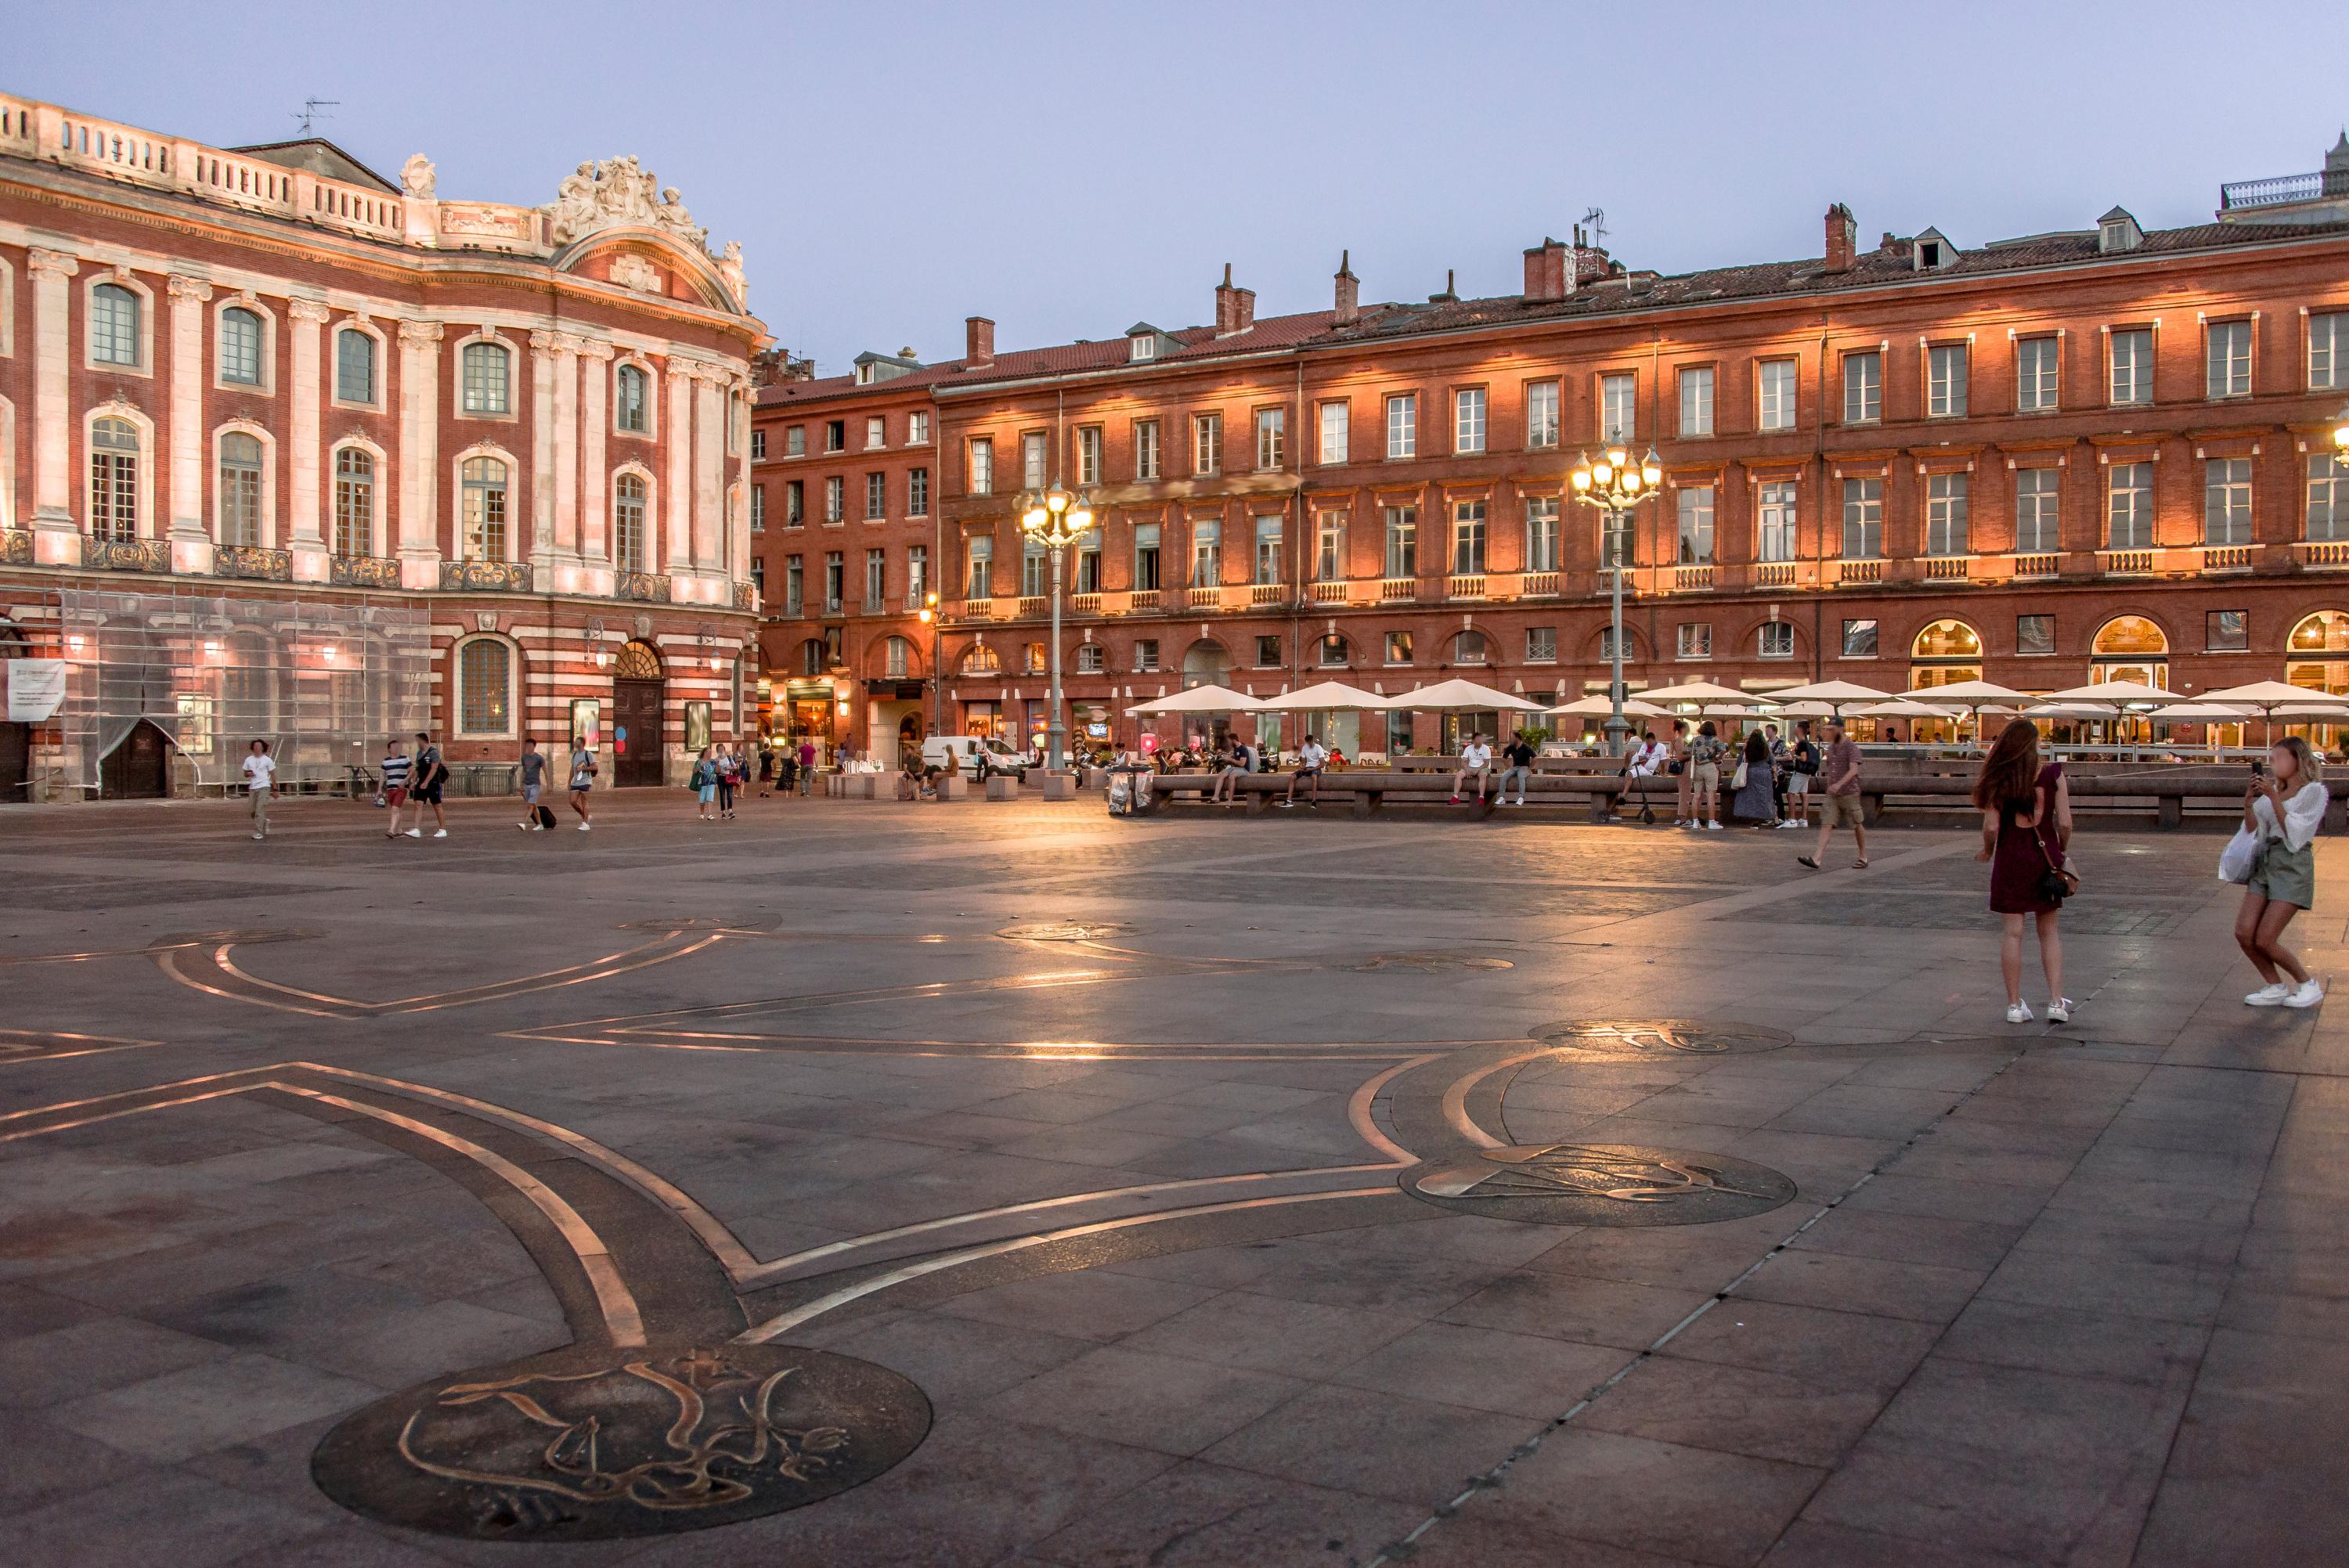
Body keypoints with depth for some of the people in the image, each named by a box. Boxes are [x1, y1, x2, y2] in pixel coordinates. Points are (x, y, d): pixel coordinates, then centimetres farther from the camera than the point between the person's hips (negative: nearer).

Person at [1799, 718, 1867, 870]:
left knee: (1857, 825, 6)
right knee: (1826, 824, -6)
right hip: (1831, 794, 6)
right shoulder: (1831, 748, 13)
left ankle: (1863, 858, 20)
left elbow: (1853, 770, -22)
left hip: (1849, 793, -6)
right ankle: (1817, 859, -17)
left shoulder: (1851, 748, -10)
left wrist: (1839, 784, -35)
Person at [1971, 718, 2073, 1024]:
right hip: (2045, 856, 1)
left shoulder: (1998, 781, -7)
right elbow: (2064, 824, -6)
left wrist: (1987, 851, 9)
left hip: (2011, 858, -1)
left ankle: (2015, 1005, 6)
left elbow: (1991, 827, -11)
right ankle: (2056, 1002, 9)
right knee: (2049, 932, 13)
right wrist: (2060, 851, 12)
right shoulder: (2054, 775, -5)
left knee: (2012, 932, 3)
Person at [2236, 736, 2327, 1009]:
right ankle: (2276, 987, 12)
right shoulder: (2274, 791, 16)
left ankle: (2309, 984, 10)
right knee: (2244, 933, -4)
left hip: (2293, 866, -7)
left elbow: (2293, 833, -13)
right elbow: (2254, 829, 11)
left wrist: (2273, 797, -18)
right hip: (2265, 863, 7)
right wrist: (2249, 801, -3)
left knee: (2265, 940, -11)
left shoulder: (2314, 791, -4)